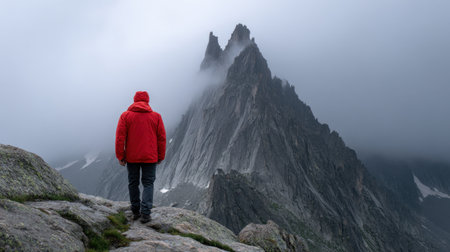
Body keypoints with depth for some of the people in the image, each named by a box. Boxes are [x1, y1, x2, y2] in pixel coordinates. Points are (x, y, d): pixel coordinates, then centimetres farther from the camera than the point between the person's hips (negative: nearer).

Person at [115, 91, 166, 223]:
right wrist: (160, 157, 9)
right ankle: (145, 213, -5)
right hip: (150, 158, 0)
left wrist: (120, 157, 1)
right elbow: (162, 138, 1)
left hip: (131, 157, 0)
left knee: (133, 183, 14)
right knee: (148, 184, 6)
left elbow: (120, 138, -5)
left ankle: (135, 212, 20)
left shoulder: (125, 115, -2)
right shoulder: (156, 116, 0)